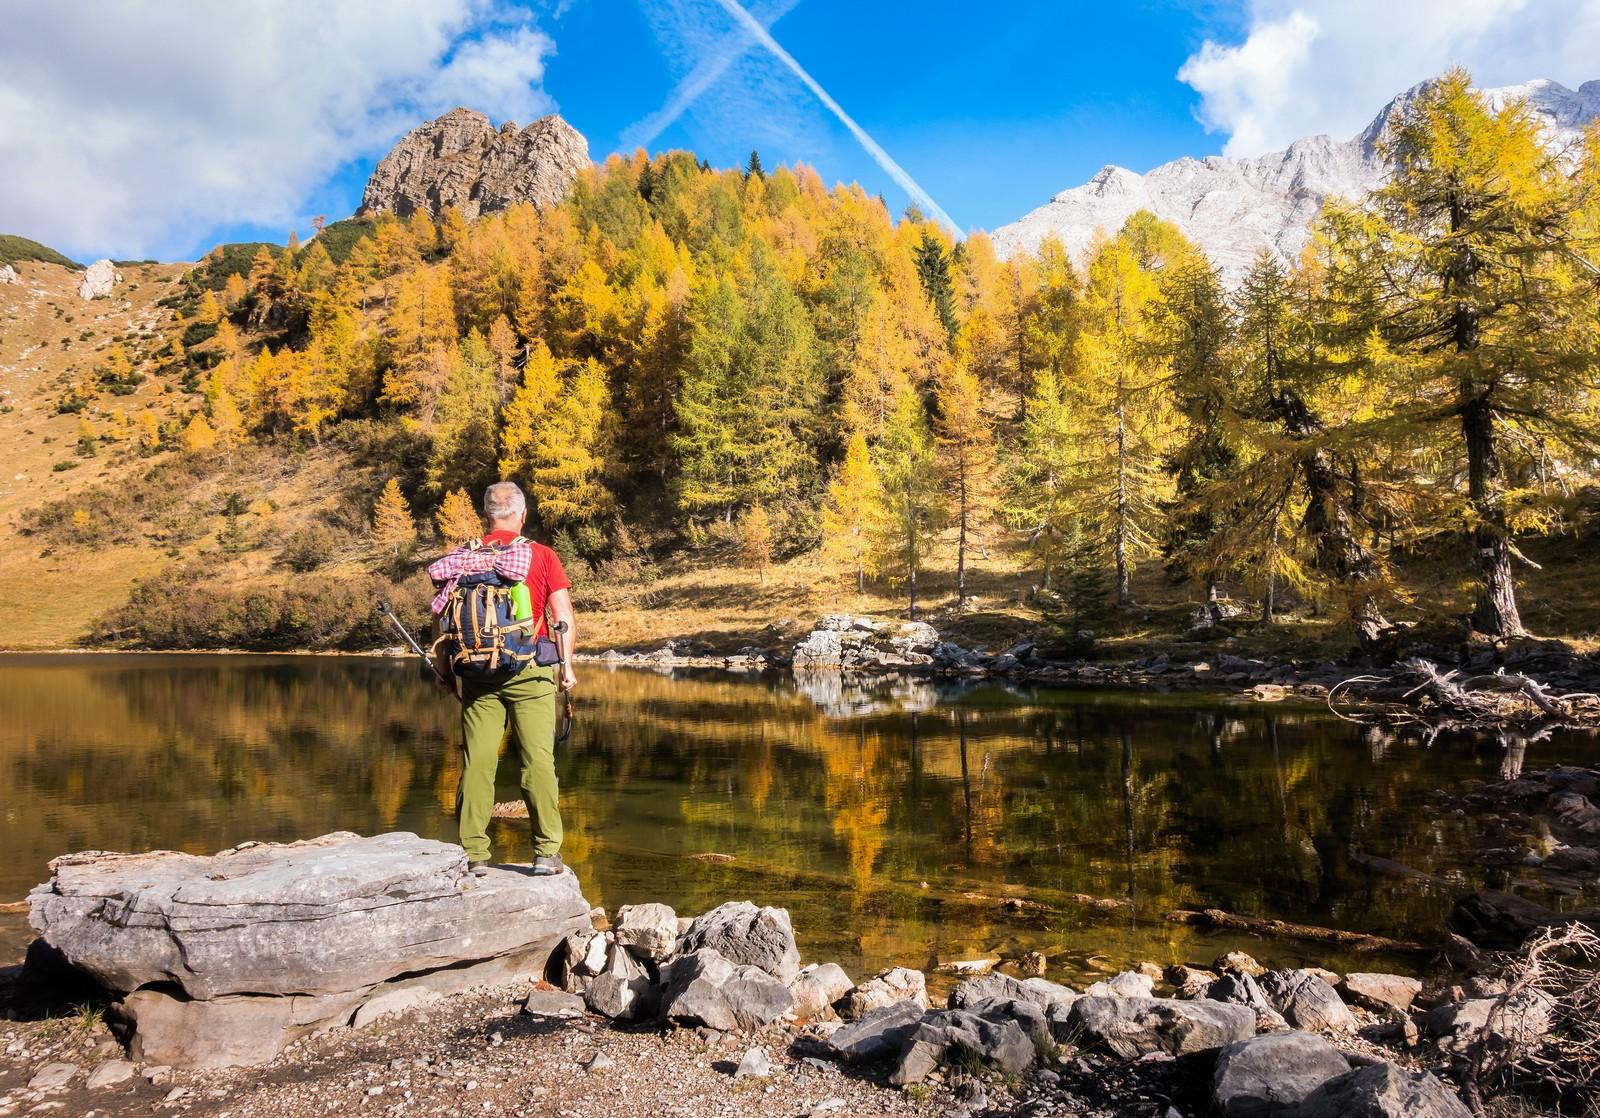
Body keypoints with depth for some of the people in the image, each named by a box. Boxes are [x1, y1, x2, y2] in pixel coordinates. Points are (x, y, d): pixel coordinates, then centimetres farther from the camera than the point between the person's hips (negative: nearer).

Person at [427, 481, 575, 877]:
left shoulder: (462, 558, 7)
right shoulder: (542, 556, 1)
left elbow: (440, 616, 6)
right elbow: (563, 616, -4)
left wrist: (444, 669, 14)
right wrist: (567, 666, 4)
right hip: (530, 669, -2)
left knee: (477, 760, 6)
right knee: (538, 759, 1)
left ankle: (474, 853, 9)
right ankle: (547, 852, 4)